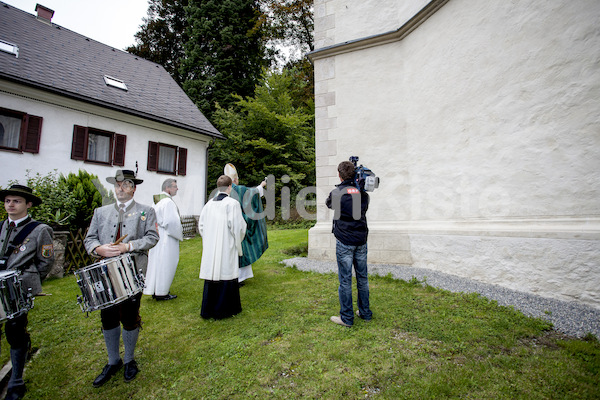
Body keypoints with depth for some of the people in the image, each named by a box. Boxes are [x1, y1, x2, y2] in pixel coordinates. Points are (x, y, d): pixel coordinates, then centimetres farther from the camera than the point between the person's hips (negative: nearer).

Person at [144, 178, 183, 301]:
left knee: (156, 263, 15)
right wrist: (179, 234, -10)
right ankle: (161, 293, 9)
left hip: (156, 236, 10)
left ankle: (154, 290, 26)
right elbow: (172, 222, -22)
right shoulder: (168, 202, -18)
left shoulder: (157, 201, 11)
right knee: (165, 263, 0)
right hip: (166, 238, -10)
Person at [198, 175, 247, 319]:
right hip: (227, 247, -6)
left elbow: (201, 225, 9)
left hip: (210, 248, 6)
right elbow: (238, 227, -12)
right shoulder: (232, 203, -13)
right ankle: (223, 310, 16)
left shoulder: (209, 203, 4)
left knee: (212, 275, 14)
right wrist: (237, 242, 6)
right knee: (226, 276, 5)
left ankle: (208, 310, 26)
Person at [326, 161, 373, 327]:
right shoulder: (363, 193, 2)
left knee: (345, 280, 4)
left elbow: (328, 203, 9)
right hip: (361, 240, 5)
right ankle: (365, 312, 29)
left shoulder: (337, 193, -11)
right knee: (362, 277, 16)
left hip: (345, 242, -5)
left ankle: (346, 317, 14)